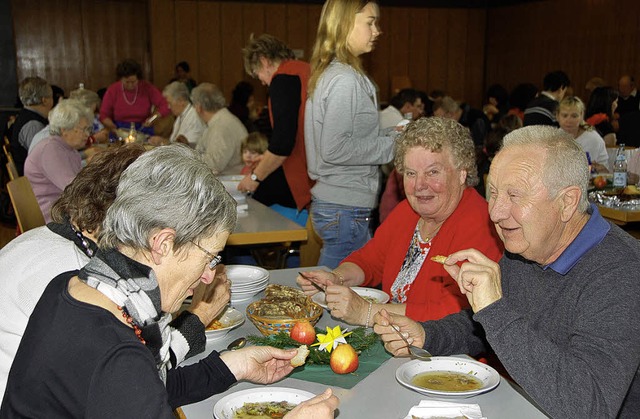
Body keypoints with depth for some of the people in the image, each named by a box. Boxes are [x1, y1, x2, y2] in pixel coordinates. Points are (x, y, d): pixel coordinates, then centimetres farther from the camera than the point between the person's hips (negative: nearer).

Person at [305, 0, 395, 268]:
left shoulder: (329, 74, 13)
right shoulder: (345, 80, -16)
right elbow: (334, 149, -21)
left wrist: (389, 136, 11)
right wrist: (392, 146, -13)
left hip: (329, 203, 10)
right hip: (345, 210, -10)